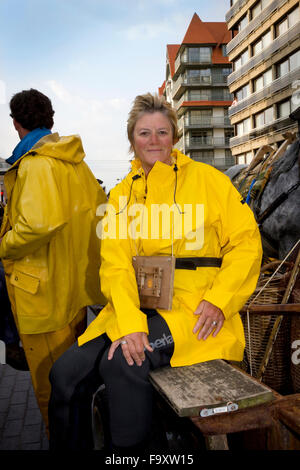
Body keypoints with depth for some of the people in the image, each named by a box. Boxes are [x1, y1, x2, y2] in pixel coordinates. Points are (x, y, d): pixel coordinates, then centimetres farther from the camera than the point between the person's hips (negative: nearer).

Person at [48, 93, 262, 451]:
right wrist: (129, 323, -18)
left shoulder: (207, 179, 1)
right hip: (137, 306, 4)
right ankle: (71, 446, 11)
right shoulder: (121, 194, 10)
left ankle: (128, 449, -2)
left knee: (122, 364, -26)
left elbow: (245, 241, 0)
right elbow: (116, 263, -2)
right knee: (66, 372, -12)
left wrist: (219, 300, -13)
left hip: (194, 308, -3)